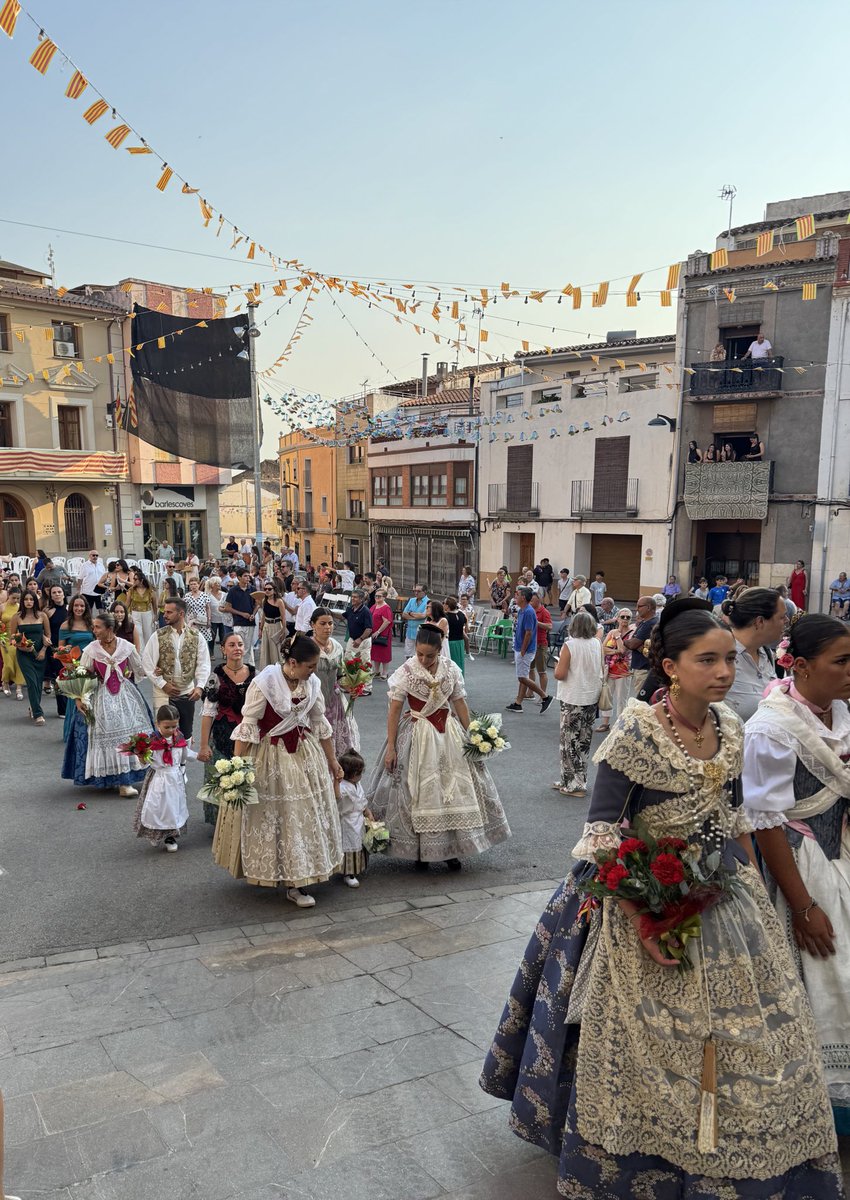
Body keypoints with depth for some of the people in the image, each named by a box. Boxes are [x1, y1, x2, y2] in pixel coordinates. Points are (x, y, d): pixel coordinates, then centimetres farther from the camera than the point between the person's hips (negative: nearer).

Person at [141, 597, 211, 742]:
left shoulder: (196, 636, 0)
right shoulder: (158, 636, -4)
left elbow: (203, 663, 1)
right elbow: (147, 662, -5)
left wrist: (199, 687, -10)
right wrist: (163, 684, -10)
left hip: (188, 693, 2)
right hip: (164, 692, -2)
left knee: (186, 732, 12)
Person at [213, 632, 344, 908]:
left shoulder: (312, 683, -2)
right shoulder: (264, 682, -19)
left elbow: (320, 724, 8)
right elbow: (247, 725, -16)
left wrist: (332, 761, 13)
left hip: (305, 755, 5)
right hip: (270, 758, -5)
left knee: (304, 816, 8)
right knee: (270, 816, 6)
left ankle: (295, 883, 20)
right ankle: (268, 872, 26)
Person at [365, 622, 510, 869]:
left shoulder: (451, 669, -2)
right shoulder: (406, 671, -12)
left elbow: (460, 704, 6)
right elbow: (394, 710, -9)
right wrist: (391, 747, -11)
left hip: (449, 733, 3)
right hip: (418, 735, -3)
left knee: (454, 789, 6)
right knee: (419, 793, 2)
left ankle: (450, 849, 19)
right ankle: (419, 850, 17)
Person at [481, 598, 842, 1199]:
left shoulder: (730, 726, -3)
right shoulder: (636, 736, -22)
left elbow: (735, 816, 10)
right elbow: (602, 836, -19)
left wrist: (756, 890, 11)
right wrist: (642, 922, -22)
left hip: (728, 896, 6)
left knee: (753, 1042, 17)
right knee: (652, 1048, 11)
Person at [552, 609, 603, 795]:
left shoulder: (569, 645, -16)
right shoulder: (597, 644, 0)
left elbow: (560, 674, -18)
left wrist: (557, 665, 2)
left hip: (572, 700, -5)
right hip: (592, 698, 5)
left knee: (570, 741, 5)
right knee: (584, 741, 14)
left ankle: (572, 784, 8)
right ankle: (579, 781, 23)